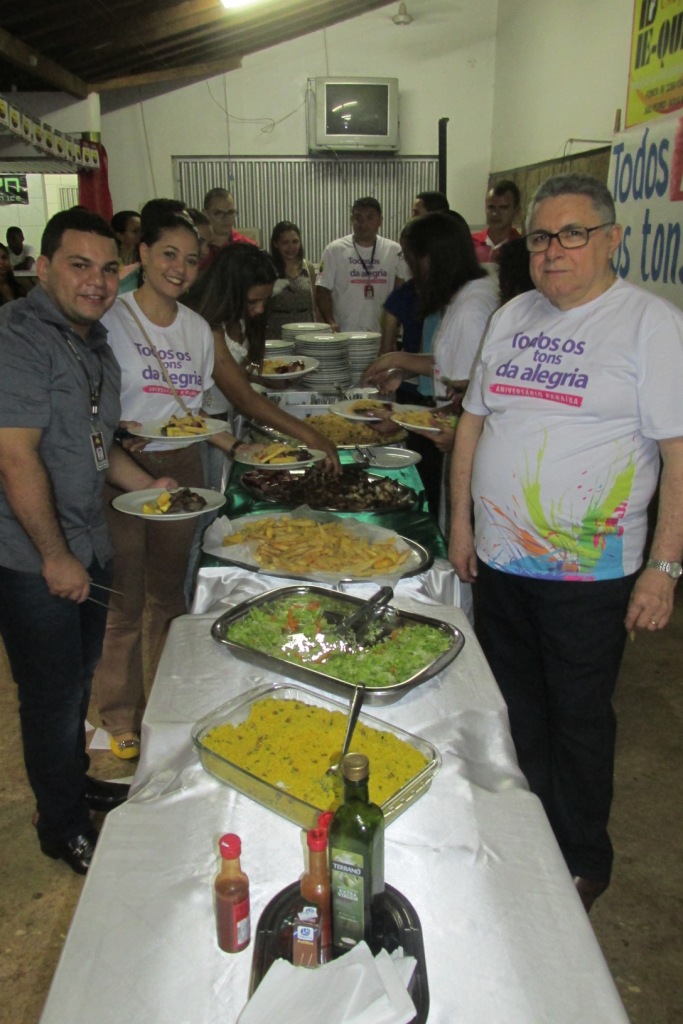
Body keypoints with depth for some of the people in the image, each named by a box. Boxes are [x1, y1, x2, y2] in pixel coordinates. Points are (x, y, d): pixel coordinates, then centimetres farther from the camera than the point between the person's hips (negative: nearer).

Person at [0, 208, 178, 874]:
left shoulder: (93, 342, 11)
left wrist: (143, 484, 11)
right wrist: (56, 555, -19)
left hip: (86, 548, 9)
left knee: (80, 677, 23)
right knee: (54, 694, 6)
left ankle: (76, 783, 45)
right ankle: (62, 828, 28)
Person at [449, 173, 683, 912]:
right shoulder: (511, 317, 8)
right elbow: (473, 421, 13)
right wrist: (460, 522, 10)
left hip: (589, 573, -5)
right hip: (499, 560, 6)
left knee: (577, 718, 10)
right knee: (514, 707, 19)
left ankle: (582, 861, 33)